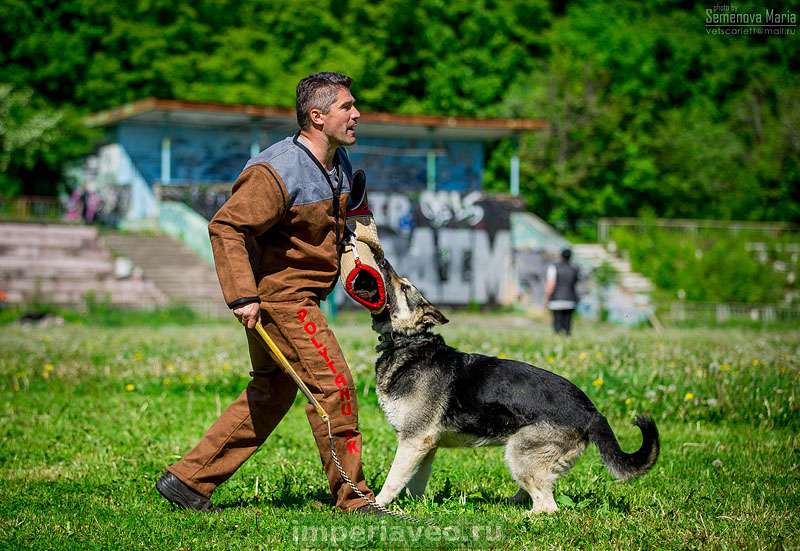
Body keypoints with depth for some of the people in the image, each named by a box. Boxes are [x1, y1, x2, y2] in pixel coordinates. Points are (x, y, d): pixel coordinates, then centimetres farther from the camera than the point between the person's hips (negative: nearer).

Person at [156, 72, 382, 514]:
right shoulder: (278, 172, -21)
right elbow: (226, 226, -23)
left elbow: (347, 220, 27)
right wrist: (242, 294, -27)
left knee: (270, 394, 13)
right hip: (281, 295, -10)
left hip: (299, 296, 10)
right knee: (333, 385, -8)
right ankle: (352, 498, 3)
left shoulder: (339, 163, 9)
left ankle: (186, 479, 18)